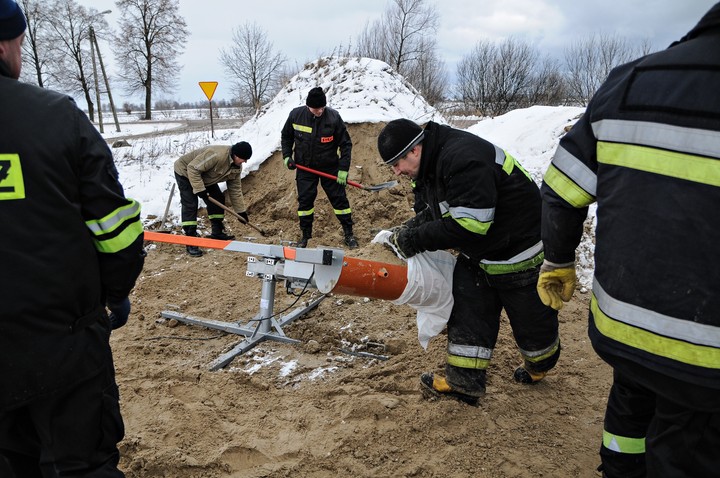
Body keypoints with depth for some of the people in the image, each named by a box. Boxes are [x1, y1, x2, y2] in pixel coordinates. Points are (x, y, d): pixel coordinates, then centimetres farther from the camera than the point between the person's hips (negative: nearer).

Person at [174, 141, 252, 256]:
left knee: (218, 199, 3)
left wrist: (241, 211, -1)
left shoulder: (237, 167, -9)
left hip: (205, 177, 9)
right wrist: (200, 189, -35)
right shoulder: (217, 155, -38)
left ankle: (217, 233, 15)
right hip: (185, 172, -8)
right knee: (190, 205, -17)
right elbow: (193, 168, -35)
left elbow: (235, 189, 0)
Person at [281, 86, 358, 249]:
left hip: (330, 168, -1)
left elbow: (345, 144, -10)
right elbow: (286, 137, 7)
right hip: (305, 167, 2)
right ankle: (305, 235, 20)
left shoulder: (334, 117, -18)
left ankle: (349, 233, 17)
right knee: (304, 200, 5)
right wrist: (287, 156, -5)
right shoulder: (296, 115, -12)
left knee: (339, 198, 3)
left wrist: (343, 169, -14)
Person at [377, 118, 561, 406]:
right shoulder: (432, 162, 0)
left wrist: (414, 239, -30)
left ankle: (539, 365, 41)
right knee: (466, 310, 7)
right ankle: (464, 381, 17)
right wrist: (407, 230, -8)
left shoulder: (463, 159, -33)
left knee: (530, 318, 12)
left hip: (520, 251, -9)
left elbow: (469, 225, -37)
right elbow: (437, 212, 10)